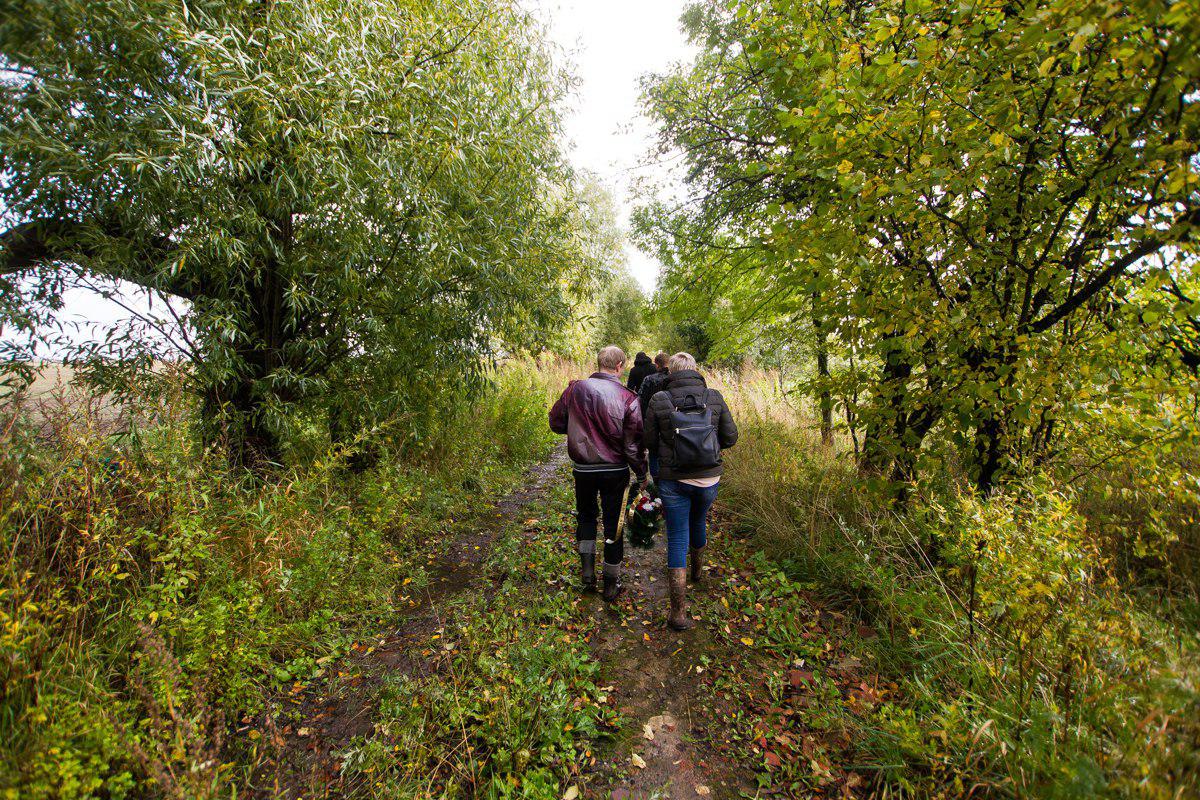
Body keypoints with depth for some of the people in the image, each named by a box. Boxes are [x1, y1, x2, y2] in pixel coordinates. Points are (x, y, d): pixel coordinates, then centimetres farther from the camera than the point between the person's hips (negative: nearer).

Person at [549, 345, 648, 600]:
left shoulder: (575, 389, -8)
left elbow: (556, 423, 1)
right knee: (613, 522, 13)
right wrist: (642, 474, 1)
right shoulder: (628, 398, -15)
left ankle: (587, 569, 20)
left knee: (586, 515, 25)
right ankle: (611, 583, 26)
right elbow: (633, 444, -12)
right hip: (615, 471, -2)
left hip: (583, 469, 2)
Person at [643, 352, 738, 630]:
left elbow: (649, 442, -3)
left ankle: (678, 612, 9)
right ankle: (697, 569, 56)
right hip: (708, 479, 2)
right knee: (698, 521, 30)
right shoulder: (714, 397, -5)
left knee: (677, 539, 7)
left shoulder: (658, 400, -9)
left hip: (673, 480, -2)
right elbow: (730, 437, 0)